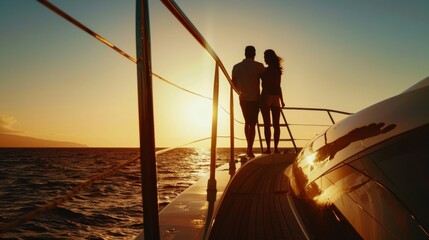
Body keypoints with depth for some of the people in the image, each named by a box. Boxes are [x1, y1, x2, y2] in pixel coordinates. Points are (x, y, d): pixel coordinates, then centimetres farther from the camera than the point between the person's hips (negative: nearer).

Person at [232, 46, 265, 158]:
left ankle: (249, 147, 22)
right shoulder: (258, 66, -5)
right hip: (255, 98, -4)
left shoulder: (236, 67, 5)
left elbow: (234, 83, 6)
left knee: (247, 122, 18)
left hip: (243, 99, 4)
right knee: (252, 124, -2)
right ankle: (250, 149, -7)